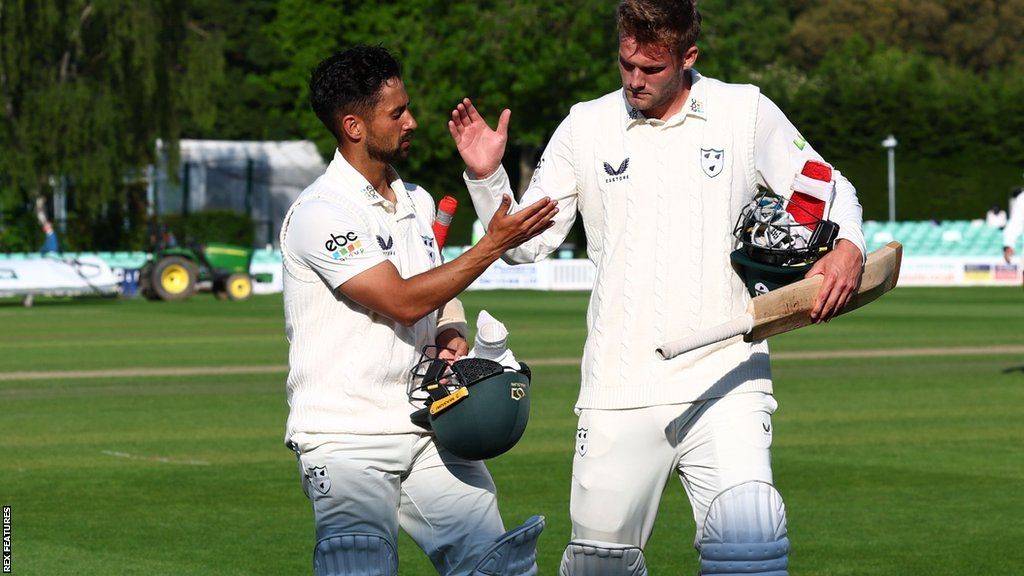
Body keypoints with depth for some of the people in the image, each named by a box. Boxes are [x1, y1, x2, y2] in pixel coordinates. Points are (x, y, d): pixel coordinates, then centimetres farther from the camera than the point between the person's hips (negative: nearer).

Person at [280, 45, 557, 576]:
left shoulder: (417, 201, 15)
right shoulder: (319, 213, -12)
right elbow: (402, 301, -17)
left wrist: (453, 339, 3)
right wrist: (493, 244, -15)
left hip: (426, 427, 7)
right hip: (345, 437, -7)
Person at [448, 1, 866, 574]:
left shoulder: (747, 113, 4)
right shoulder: (585, 127, 8)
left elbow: (829, 191, 12)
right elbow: (526, 242, 11)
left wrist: (847, 248, -7)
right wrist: (486, 177, -5)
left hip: (725, 379, -2)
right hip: (617, 391, 2)